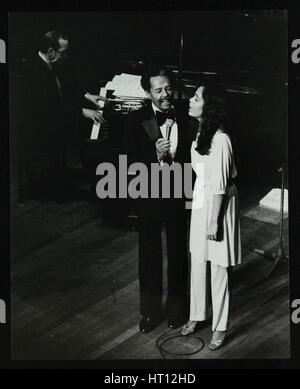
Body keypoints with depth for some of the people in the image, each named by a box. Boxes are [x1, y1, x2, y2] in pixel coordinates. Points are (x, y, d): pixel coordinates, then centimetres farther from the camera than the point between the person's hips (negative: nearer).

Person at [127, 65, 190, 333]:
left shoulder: (185, 115, -7)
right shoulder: (138, 120, -9)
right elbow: (133, 163, -11)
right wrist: (155, 156, -28)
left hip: (178, 193, 0)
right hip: (149, 195, 0)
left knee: (178, 251, 14)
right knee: (149, 253, 13)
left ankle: (177, 307, 35)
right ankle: (151, 310, 31)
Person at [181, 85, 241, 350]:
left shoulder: (220, 139, -22)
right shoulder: (200, 133, 4)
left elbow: (220, 184, -21)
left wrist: (214, 221, -18)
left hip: (218, 203, -8)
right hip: (200, 200, 8)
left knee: (218, 268, 5)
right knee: (197, 262, 17)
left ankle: (220, 327, 21)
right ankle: (197, 315, 35)